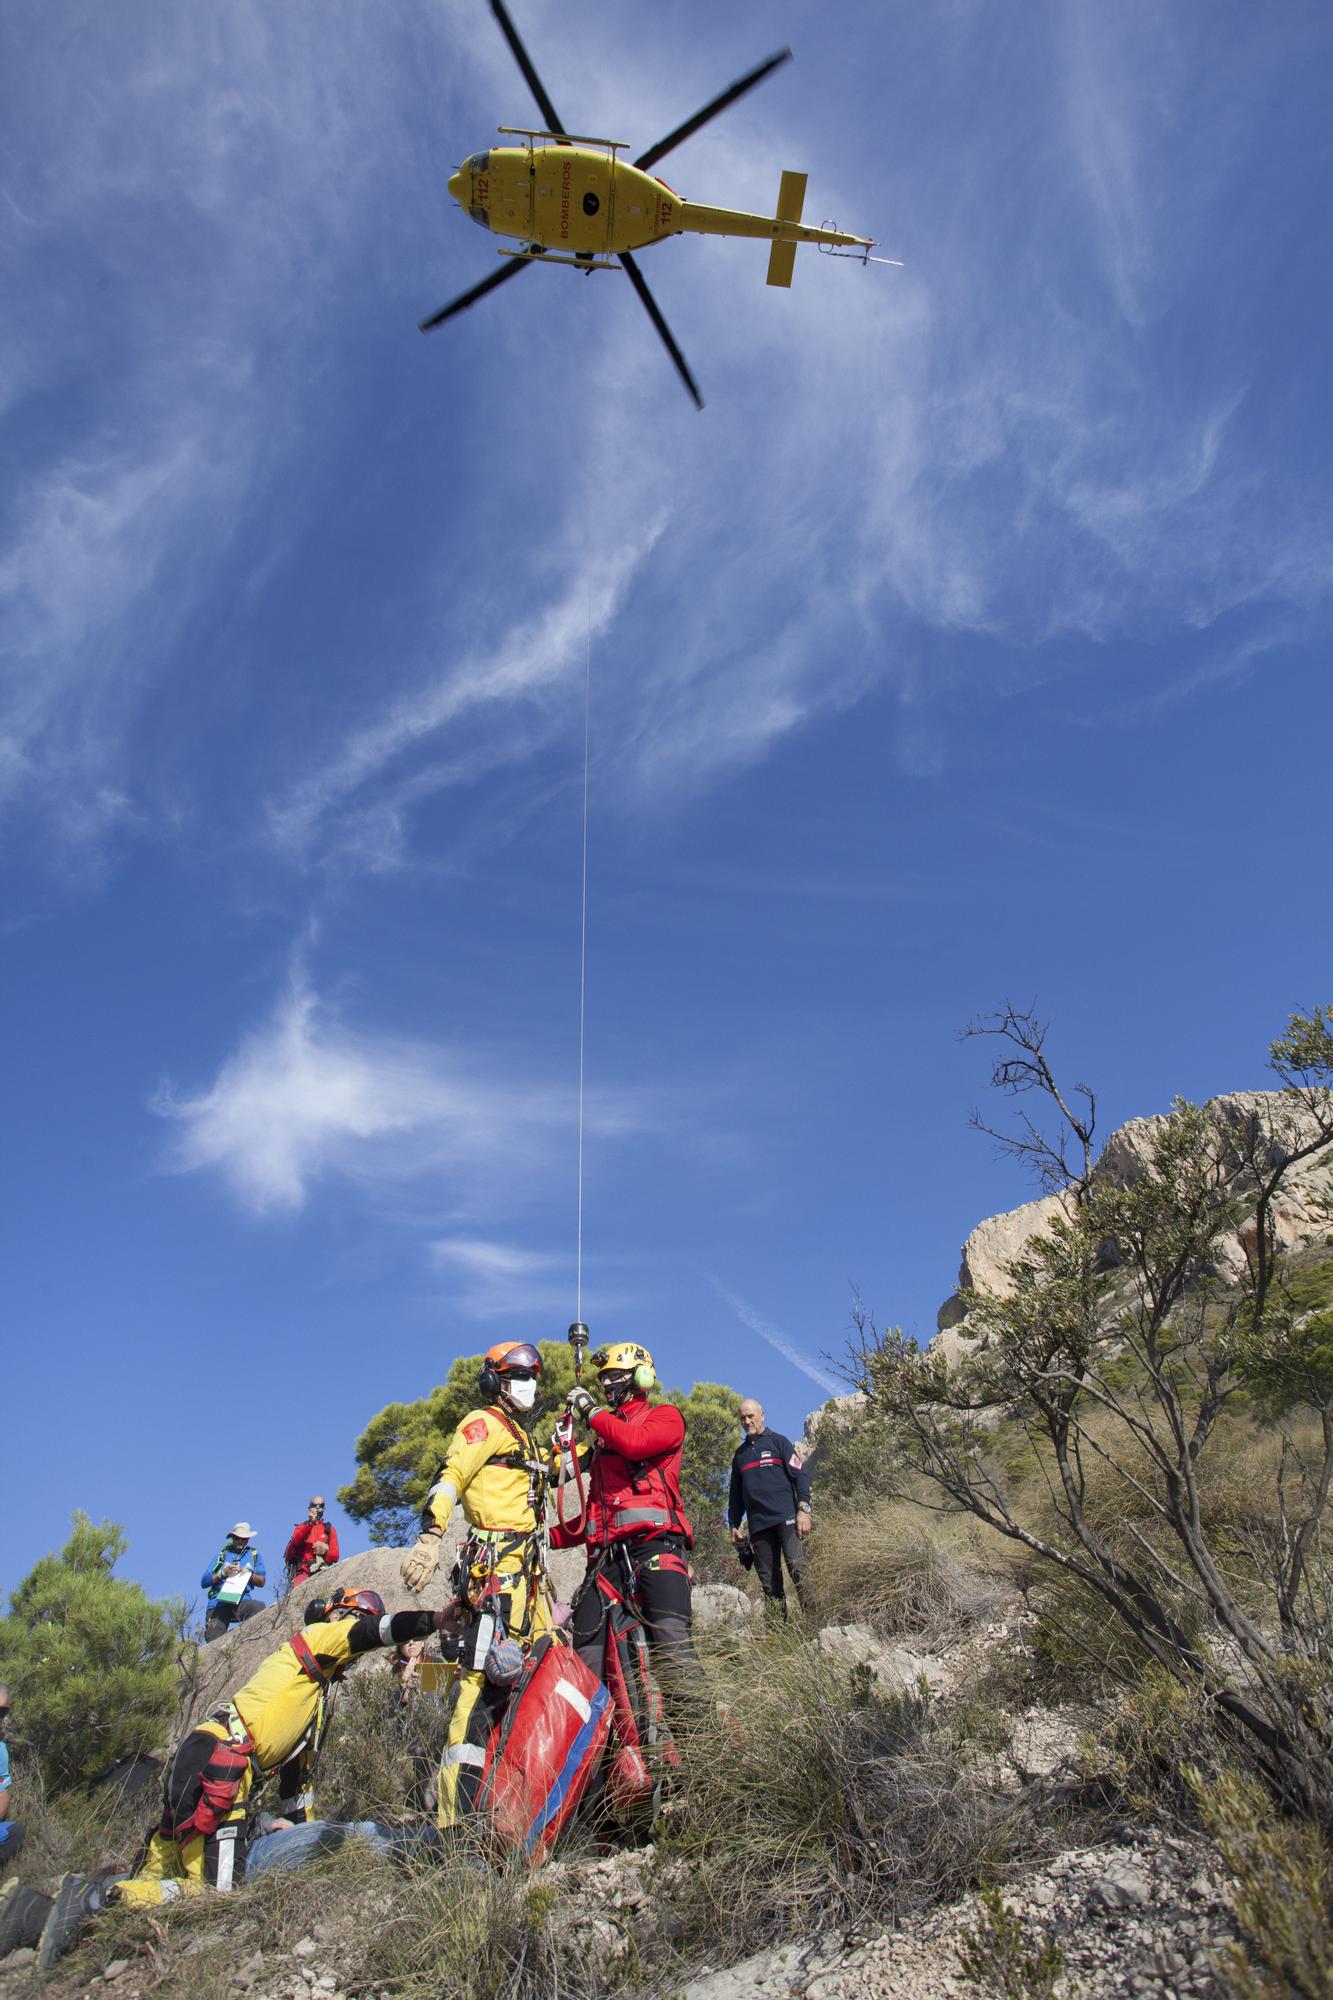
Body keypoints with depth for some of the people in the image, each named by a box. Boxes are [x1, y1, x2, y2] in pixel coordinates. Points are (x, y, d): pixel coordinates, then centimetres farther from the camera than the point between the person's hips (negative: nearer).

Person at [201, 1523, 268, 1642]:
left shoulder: (254, 1555, 19)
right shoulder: (222, 1554, 19)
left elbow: (262, 1581, 12)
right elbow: (204, 1582, 10)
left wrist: (248, 1574, -6)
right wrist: (222, 1573, -6)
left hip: (241, 1602, 0)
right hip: (217, 1604, 1)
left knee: (259, 1607, -32)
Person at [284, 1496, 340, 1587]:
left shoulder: (330, 1529, 21)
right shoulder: (301, 1527, 21)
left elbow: (335, 1555, 12)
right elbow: (295, 1542, -3)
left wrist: (325, 1551, -11)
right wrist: (310, 1523, -13)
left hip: (323, 1571, 1)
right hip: (303, 1571, -1)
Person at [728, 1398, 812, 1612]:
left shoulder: (778, 1442, 9)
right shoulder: (740, 1454, 23)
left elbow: (800, 1475, 0)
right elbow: (735, 1495, 26)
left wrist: (804, 1508, -13)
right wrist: (733, 1526, 16)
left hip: (786, 1517, -5)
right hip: (758, 1525, 5)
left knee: (798, 1567, -18)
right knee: (769, 1581, 0)